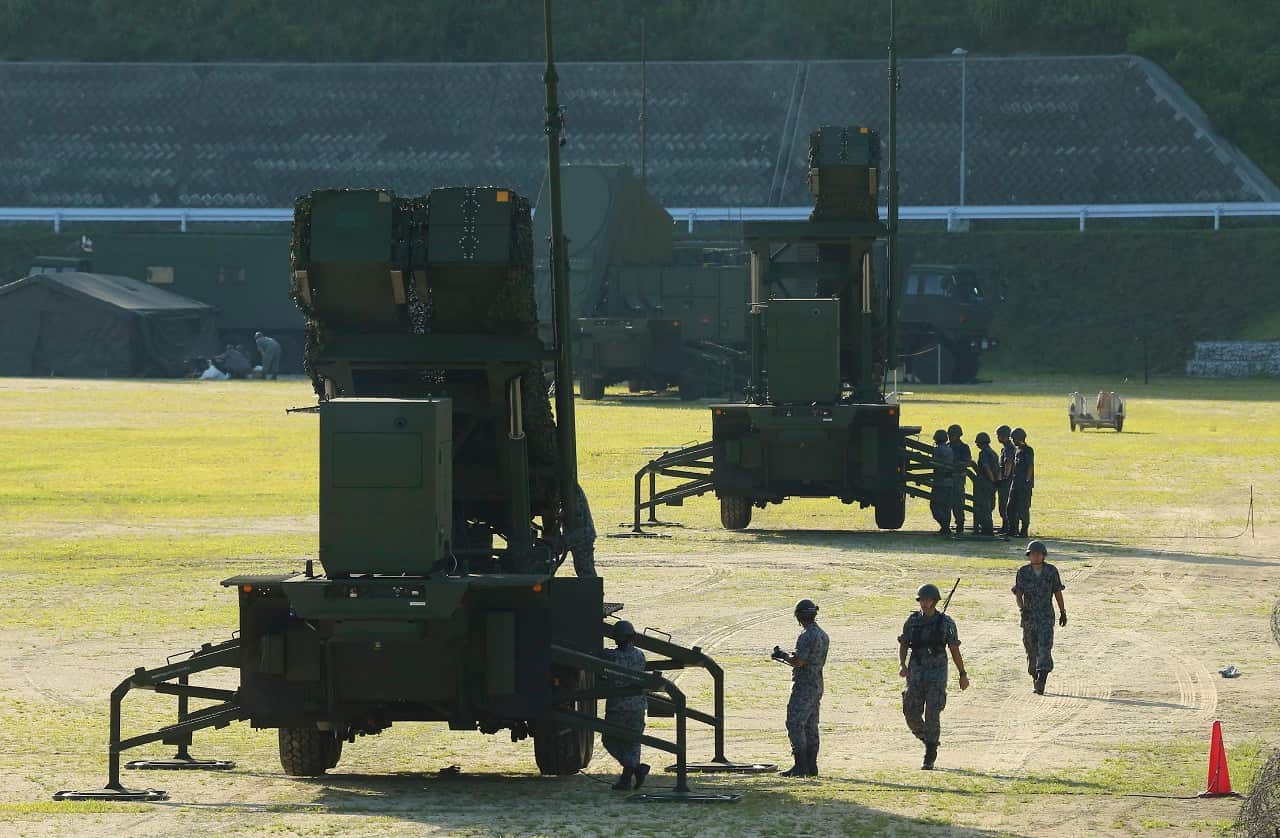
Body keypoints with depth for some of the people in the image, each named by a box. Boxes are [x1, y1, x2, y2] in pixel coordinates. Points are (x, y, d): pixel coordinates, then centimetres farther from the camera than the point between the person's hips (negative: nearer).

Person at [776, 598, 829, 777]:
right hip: (817, 687, 9)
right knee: (811, 727, 11)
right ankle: (811, 766, 11)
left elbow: (798, 662, -22)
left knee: (795, 725, -7)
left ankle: (800, 766, -12)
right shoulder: (824, 636, 12)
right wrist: (790, 658, 21)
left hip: (803, 687, -9)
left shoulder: (807, 636, -18)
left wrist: (784, 656, -4)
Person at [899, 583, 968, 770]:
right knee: (912, 715, 1)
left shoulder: (946, 623, -4)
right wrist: (902, 665, -8)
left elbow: (954, 650, 2)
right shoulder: (912, 621, 4)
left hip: (937, 674, -3)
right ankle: (925, 738, 32)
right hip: (916, 673, 3)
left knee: (932, 715, -11)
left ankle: (929, 758, -4)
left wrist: (963, 674, 5)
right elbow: (903, 645, 9)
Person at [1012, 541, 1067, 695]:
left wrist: (1063, 612, 15)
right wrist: (1021, 607, -22)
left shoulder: (1051, 571, 1)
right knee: (1031, 649, 10)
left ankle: (1041, 682, -23)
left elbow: (1058, 592, 10)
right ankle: (1035, 678, 30)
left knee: (1045, 647, -16)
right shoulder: (1023, 572, 0)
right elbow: (1018, 593, -3)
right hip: (1029, 616, 2)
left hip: (1046, 616, -2)